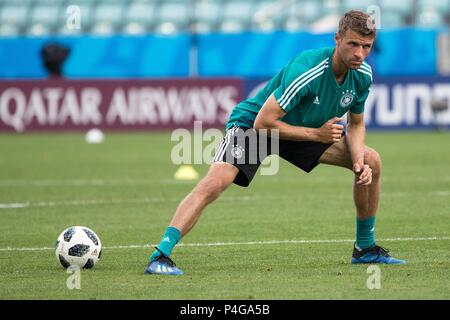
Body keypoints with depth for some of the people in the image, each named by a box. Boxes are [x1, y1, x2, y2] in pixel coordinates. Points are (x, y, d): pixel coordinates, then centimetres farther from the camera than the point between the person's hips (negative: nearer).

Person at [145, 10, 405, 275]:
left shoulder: (363, 75, -11)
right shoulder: (305, 70, -34)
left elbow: (356, 124, 6)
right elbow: (263, 122, -32)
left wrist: (359, 161, -13)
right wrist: (317, 134, -28)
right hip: (252, 124, -7)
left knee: (371, 161, 0)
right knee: (215, 182, -31)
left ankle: (366, 248, 16)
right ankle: (160, 256, -34)